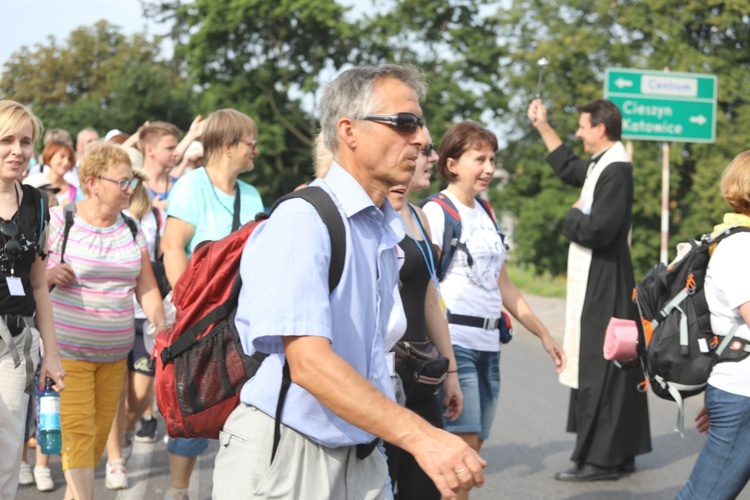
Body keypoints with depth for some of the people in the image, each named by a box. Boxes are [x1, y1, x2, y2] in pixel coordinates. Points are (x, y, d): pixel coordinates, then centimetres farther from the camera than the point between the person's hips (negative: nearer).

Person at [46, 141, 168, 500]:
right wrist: (50, 275, -23)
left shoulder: (132, 230, 9)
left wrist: (162, 327, -1)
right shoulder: (58, 221, -6)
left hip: (115, 352, 5)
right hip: (67, 350, -5)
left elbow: (146, 287, 11)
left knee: (100, 430, 8)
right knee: (78, 432, -10)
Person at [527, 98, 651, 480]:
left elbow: (597, 230, -26)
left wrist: (574, 215, -7)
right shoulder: (601, 165, 12)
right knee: (610, 369, 12)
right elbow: (567, 166, 33)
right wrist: (542, 126, 32)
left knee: (598, 371, -7)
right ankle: (621, 453, 18)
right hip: (597, 284, 10)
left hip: (603, 287, -10)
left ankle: (599, 459, -3)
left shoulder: (616, 171, -18)